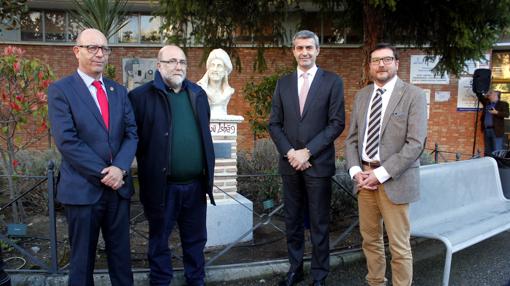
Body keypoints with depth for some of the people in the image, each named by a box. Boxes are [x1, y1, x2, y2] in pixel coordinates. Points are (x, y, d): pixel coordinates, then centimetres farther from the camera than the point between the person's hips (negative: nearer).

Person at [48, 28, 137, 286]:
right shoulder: (60, 90, -5)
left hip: (119, 186, 4)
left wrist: (120, 168, -13)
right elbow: (66, 141, -14)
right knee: (83, 257, 11)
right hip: (82, 188, -4)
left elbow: (131, 133, 4)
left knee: (121, 253, 14)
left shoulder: (119, 91, 10)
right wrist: (103, 173, -15)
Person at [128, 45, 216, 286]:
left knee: (195, 238, 18)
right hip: (161, 185, -4)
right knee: (159, 240, 13)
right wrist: (147, 169, -8)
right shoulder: (141, 96, -7)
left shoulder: (198, 94, 10)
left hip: (196, 183, 5)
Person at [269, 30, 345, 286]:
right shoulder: (283, 83, 9)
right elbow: (274, 124, 7)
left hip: (318, 164, -3)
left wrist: (308, 151, -13)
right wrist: (289, 152, -8)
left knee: (319, 223, 6)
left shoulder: (332, 81, -1)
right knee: (292, 220, 13)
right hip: (289, 163, 3)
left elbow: (337, 123, -7)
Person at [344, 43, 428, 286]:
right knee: (370, 238, 15)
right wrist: (356, 170, -4)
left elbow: (416, 144, -14)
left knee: (399, 245, 2)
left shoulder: (413, 96, -6)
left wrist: (381, 174, -17)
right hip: (364, 176, 5)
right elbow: (352, 138, 12)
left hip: (394, 180, -5)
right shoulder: (362, 95, 11)